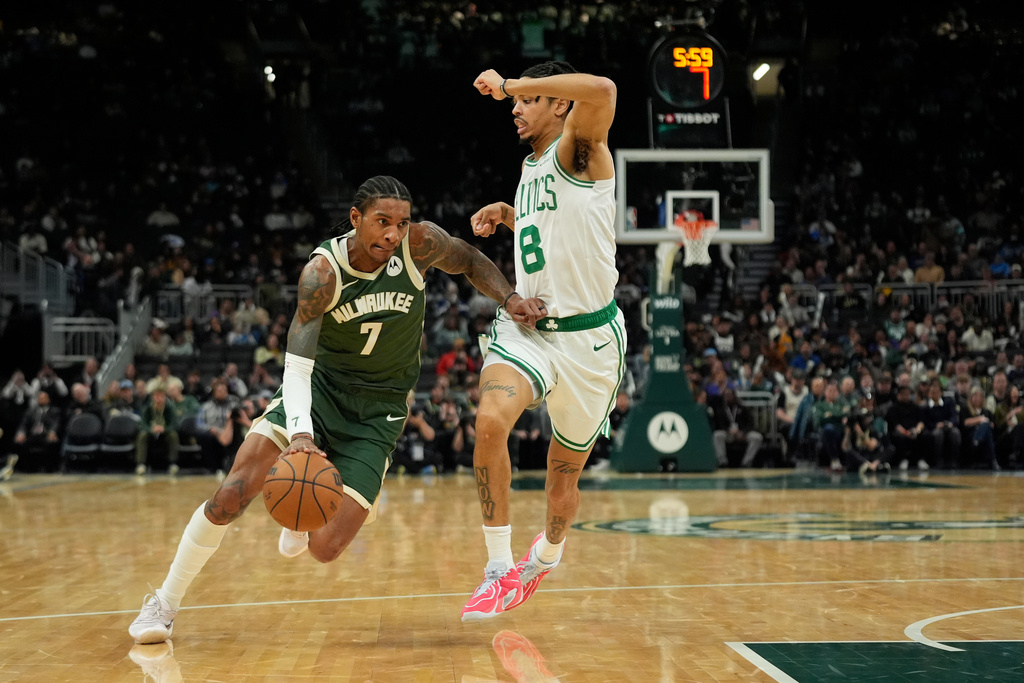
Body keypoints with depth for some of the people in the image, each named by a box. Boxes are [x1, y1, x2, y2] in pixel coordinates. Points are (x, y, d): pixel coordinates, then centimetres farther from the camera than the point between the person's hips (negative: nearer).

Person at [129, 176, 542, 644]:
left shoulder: (421, 244, -16)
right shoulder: (323, 271, -22)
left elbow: (471, 262, 6)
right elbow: (296, 366, -27)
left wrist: (508, 298, -12)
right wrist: (300, 432, -44)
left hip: (378, 410, 1)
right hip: (318, 385, -1)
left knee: (324, 548, -11)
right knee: (230, 497, -19)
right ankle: (164, 603, 3)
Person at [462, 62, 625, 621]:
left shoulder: (578, 149, -8)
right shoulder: (530, 167, 14)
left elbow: (601, 90, -32)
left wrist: (509, 84, -23)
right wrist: (507, 215, 14)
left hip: (587, 335, -5)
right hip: (525, 326, 5)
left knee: (565, 470, 11)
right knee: (489, 421, -25)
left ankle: (548, 552, 43)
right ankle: (500, 569, -16)